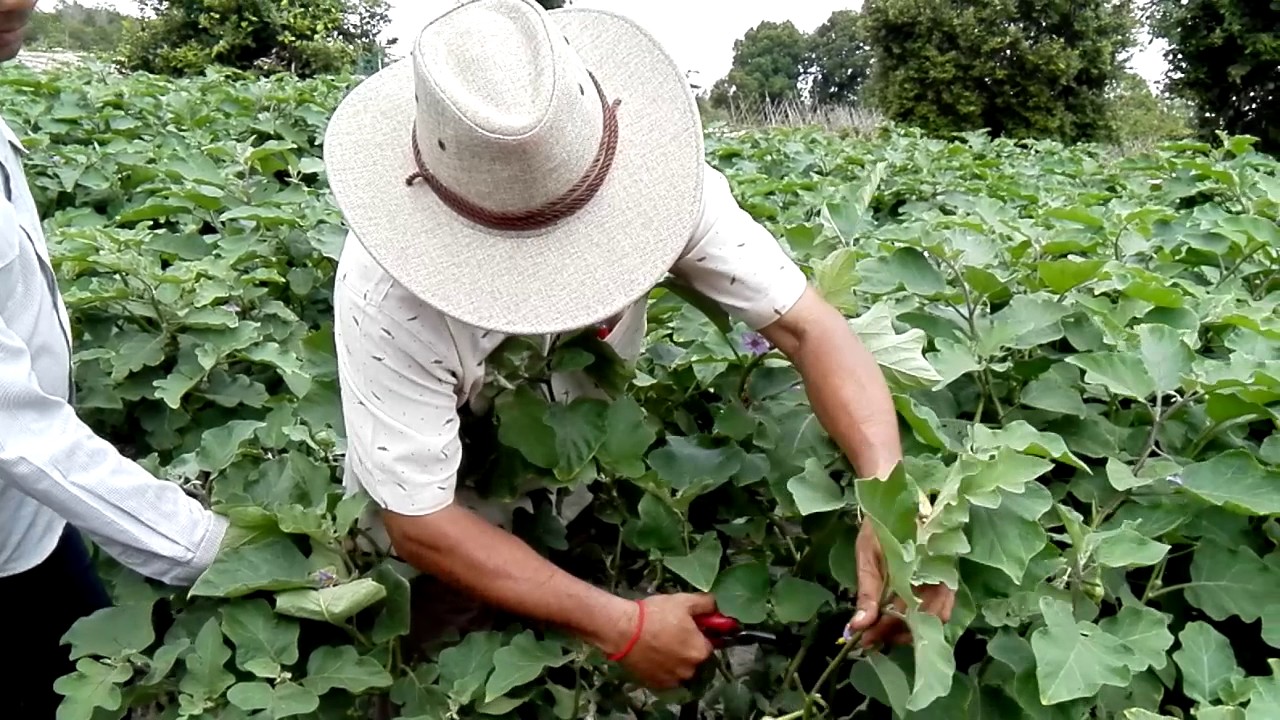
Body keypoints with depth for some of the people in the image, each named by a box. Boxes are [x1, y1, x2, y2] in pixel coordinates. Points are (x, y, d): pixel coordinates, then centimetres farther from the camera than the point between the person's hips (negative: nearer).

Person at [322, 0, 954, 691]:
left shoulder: (649, 175, -29)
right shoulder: (389, 295, -35)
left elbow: (807, 324, -28)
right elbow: (420, 521, -29)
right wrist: (621, 626, -33)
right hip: (453, 513, -2)